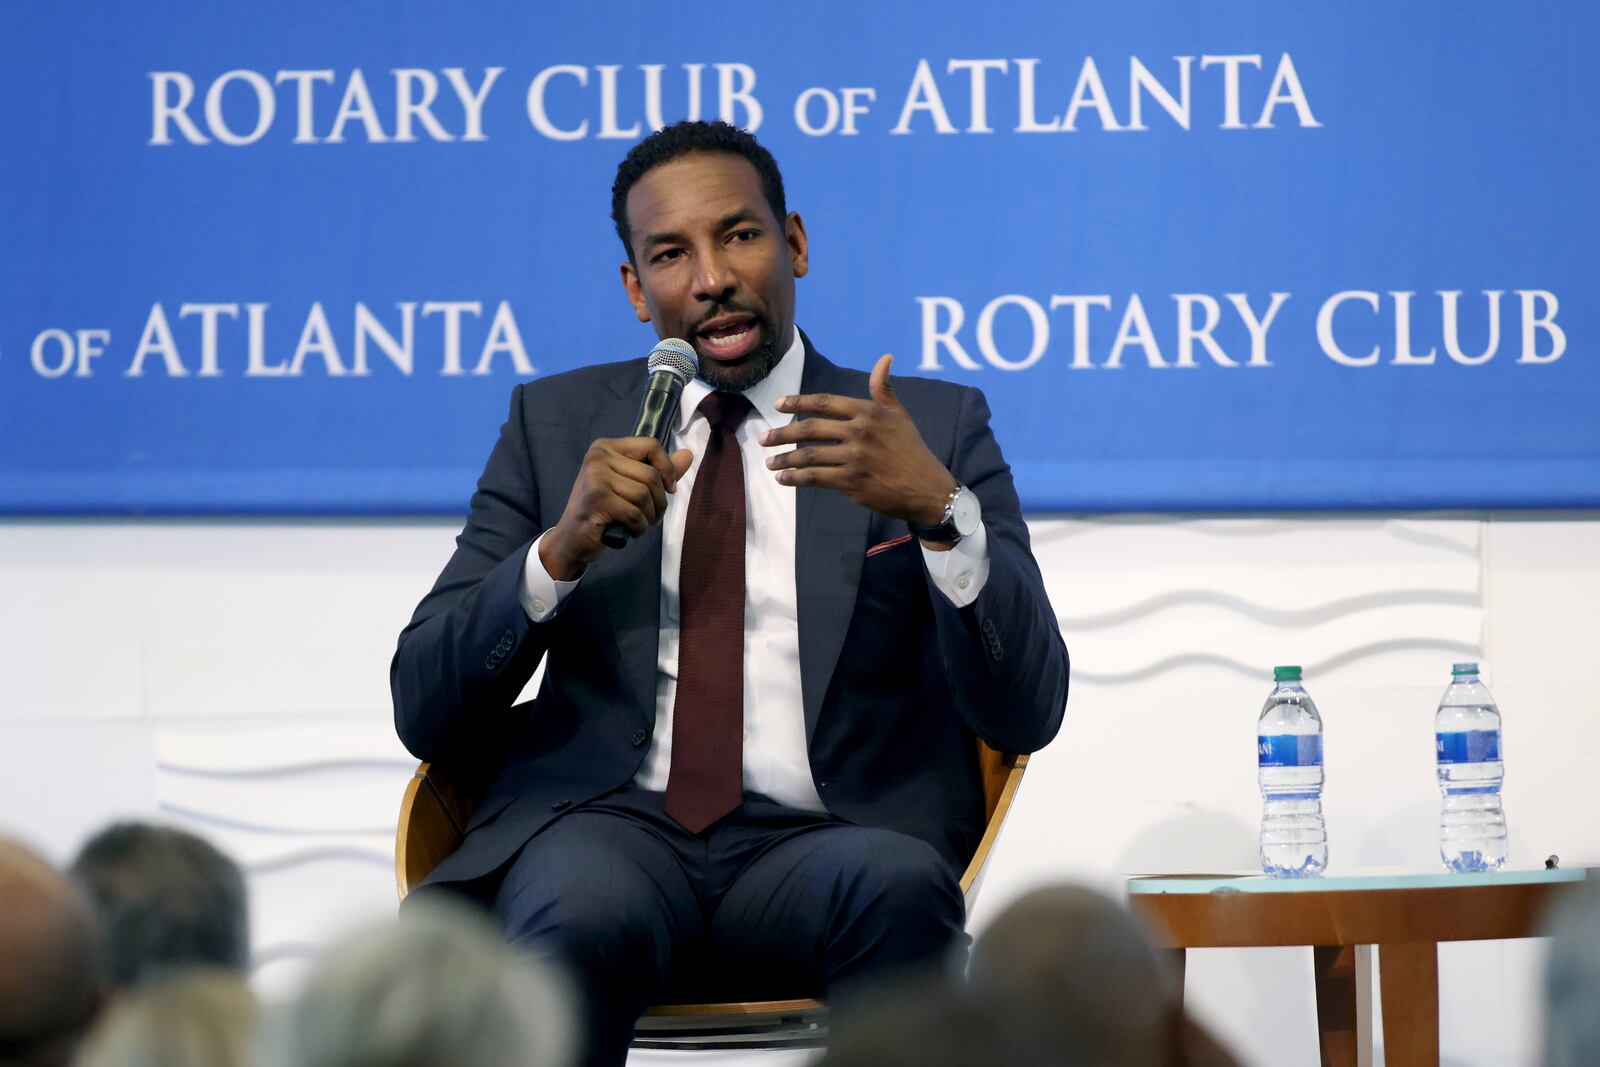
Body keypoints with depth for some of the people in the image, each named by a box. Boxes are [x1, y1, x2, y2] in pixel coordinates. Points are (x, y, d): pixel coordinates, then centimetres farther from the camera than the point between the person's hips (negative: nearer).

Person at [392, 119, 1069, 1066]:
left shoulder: (936, 429, 13)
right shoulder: (557, 421, 17)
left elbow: (1027, 716, 2)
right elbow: (424, 712, 10)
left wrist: (939, 510, -15)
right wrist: (560, 549, -9)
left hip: (822, 842, 0)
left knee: (896, 883, -36)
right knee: (582, 918, -36)